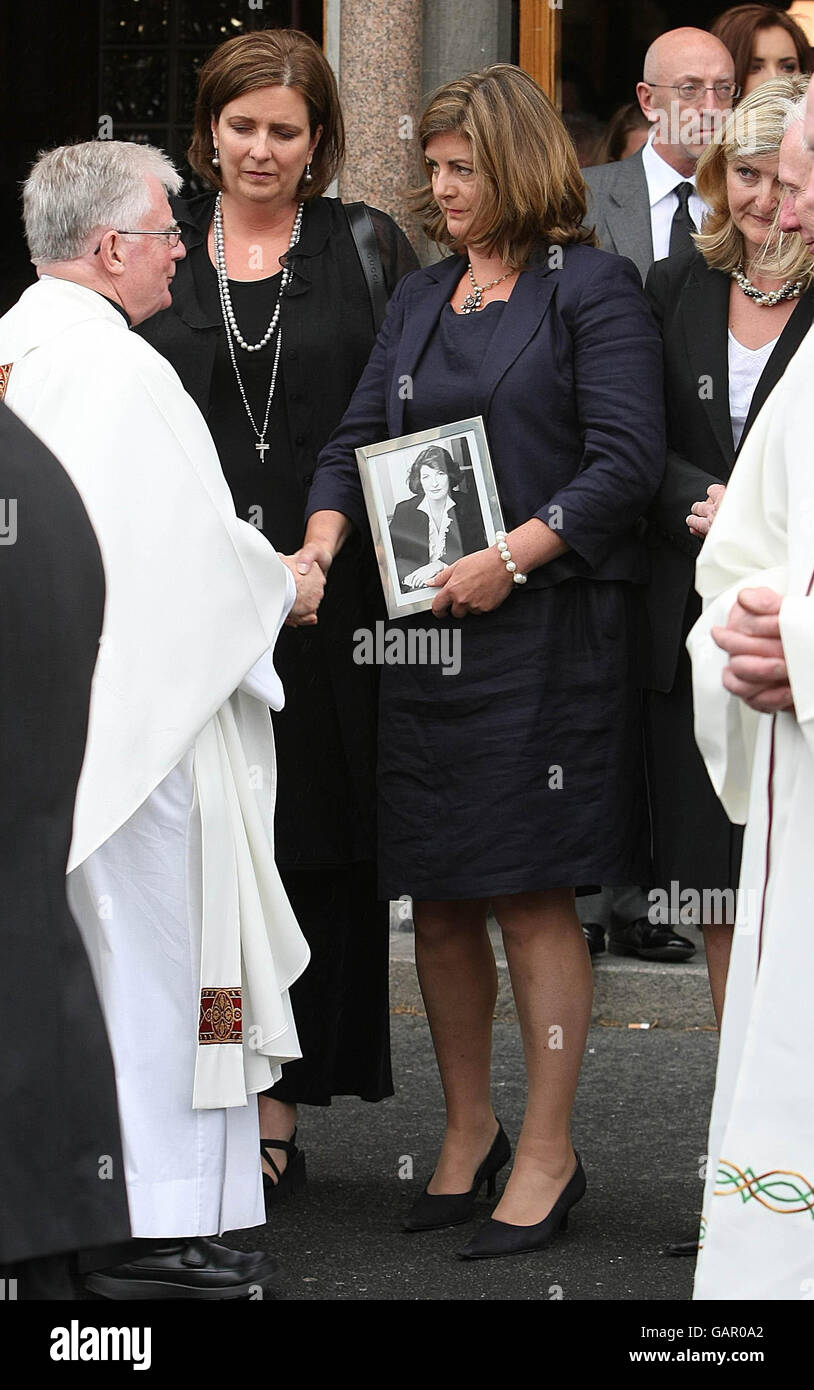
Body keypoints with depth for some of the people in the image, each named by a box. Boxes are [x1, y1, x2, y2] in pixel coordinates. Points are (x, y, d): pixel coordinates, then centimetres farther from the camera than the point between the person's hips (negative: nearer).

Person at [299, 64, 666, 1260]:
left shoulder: (591, 289, -2)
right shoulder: (421, 300, 18)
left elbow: (626, 459, -10)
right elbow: (359, 438, 17)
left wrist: (511, 557, -16)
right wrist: (322, 539, -2)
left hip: (547, 627, -6)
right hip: (426, 627, 6)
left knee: (531, 890, -6)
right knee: (438, 892, 7)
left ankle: (548, 1156, 1)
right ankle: (468, 1131, 20)